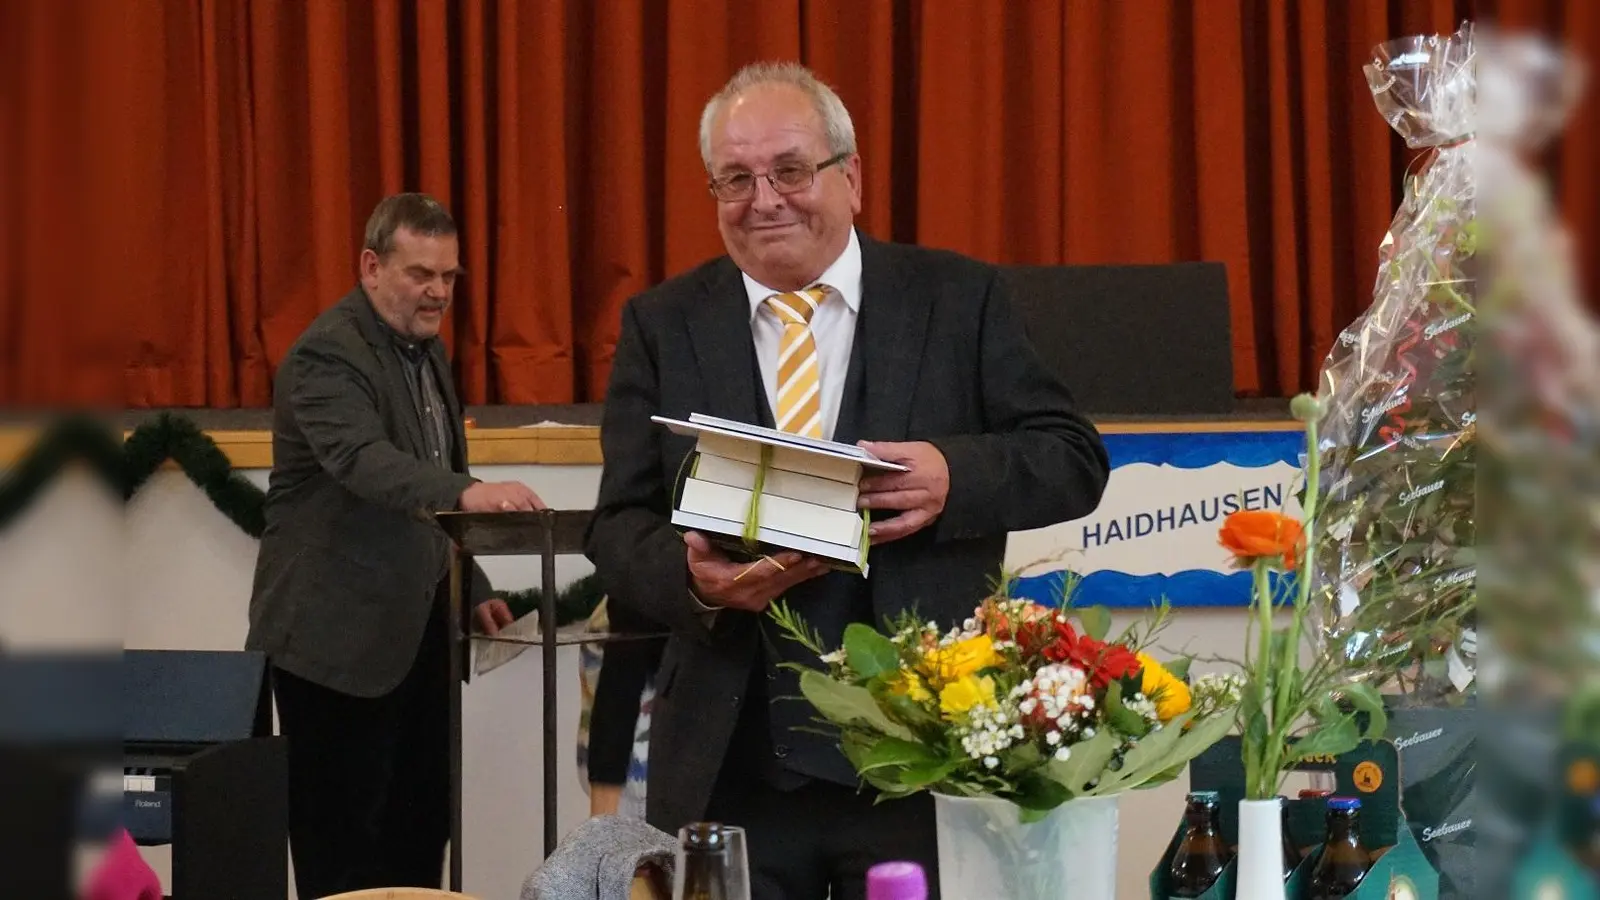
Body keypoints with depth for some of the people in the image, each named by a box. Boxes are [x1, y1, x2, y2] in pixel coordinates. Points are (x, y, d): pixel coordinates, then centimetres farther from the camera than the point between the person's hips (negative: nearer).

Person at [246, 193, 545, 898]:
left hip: (414, 628, 9)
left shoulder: (423, 347, 14)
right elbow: (363, 459, -34)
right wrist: (467, 491, -49)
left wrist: (471, 588, 16)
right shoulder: (328, 355, -15)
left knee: (420, 826, 11)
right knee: (342, 841, -3)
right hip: (339, 636, -9)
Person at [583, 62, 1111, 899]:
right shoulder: (663, 325, 7)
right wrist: (695, 577, -19)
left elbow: (1075, 458, 1)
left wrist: (954, 475, -19)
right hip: (728, 764, 1)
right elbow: (618, 526, 4)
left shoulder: (958, 299, 3)